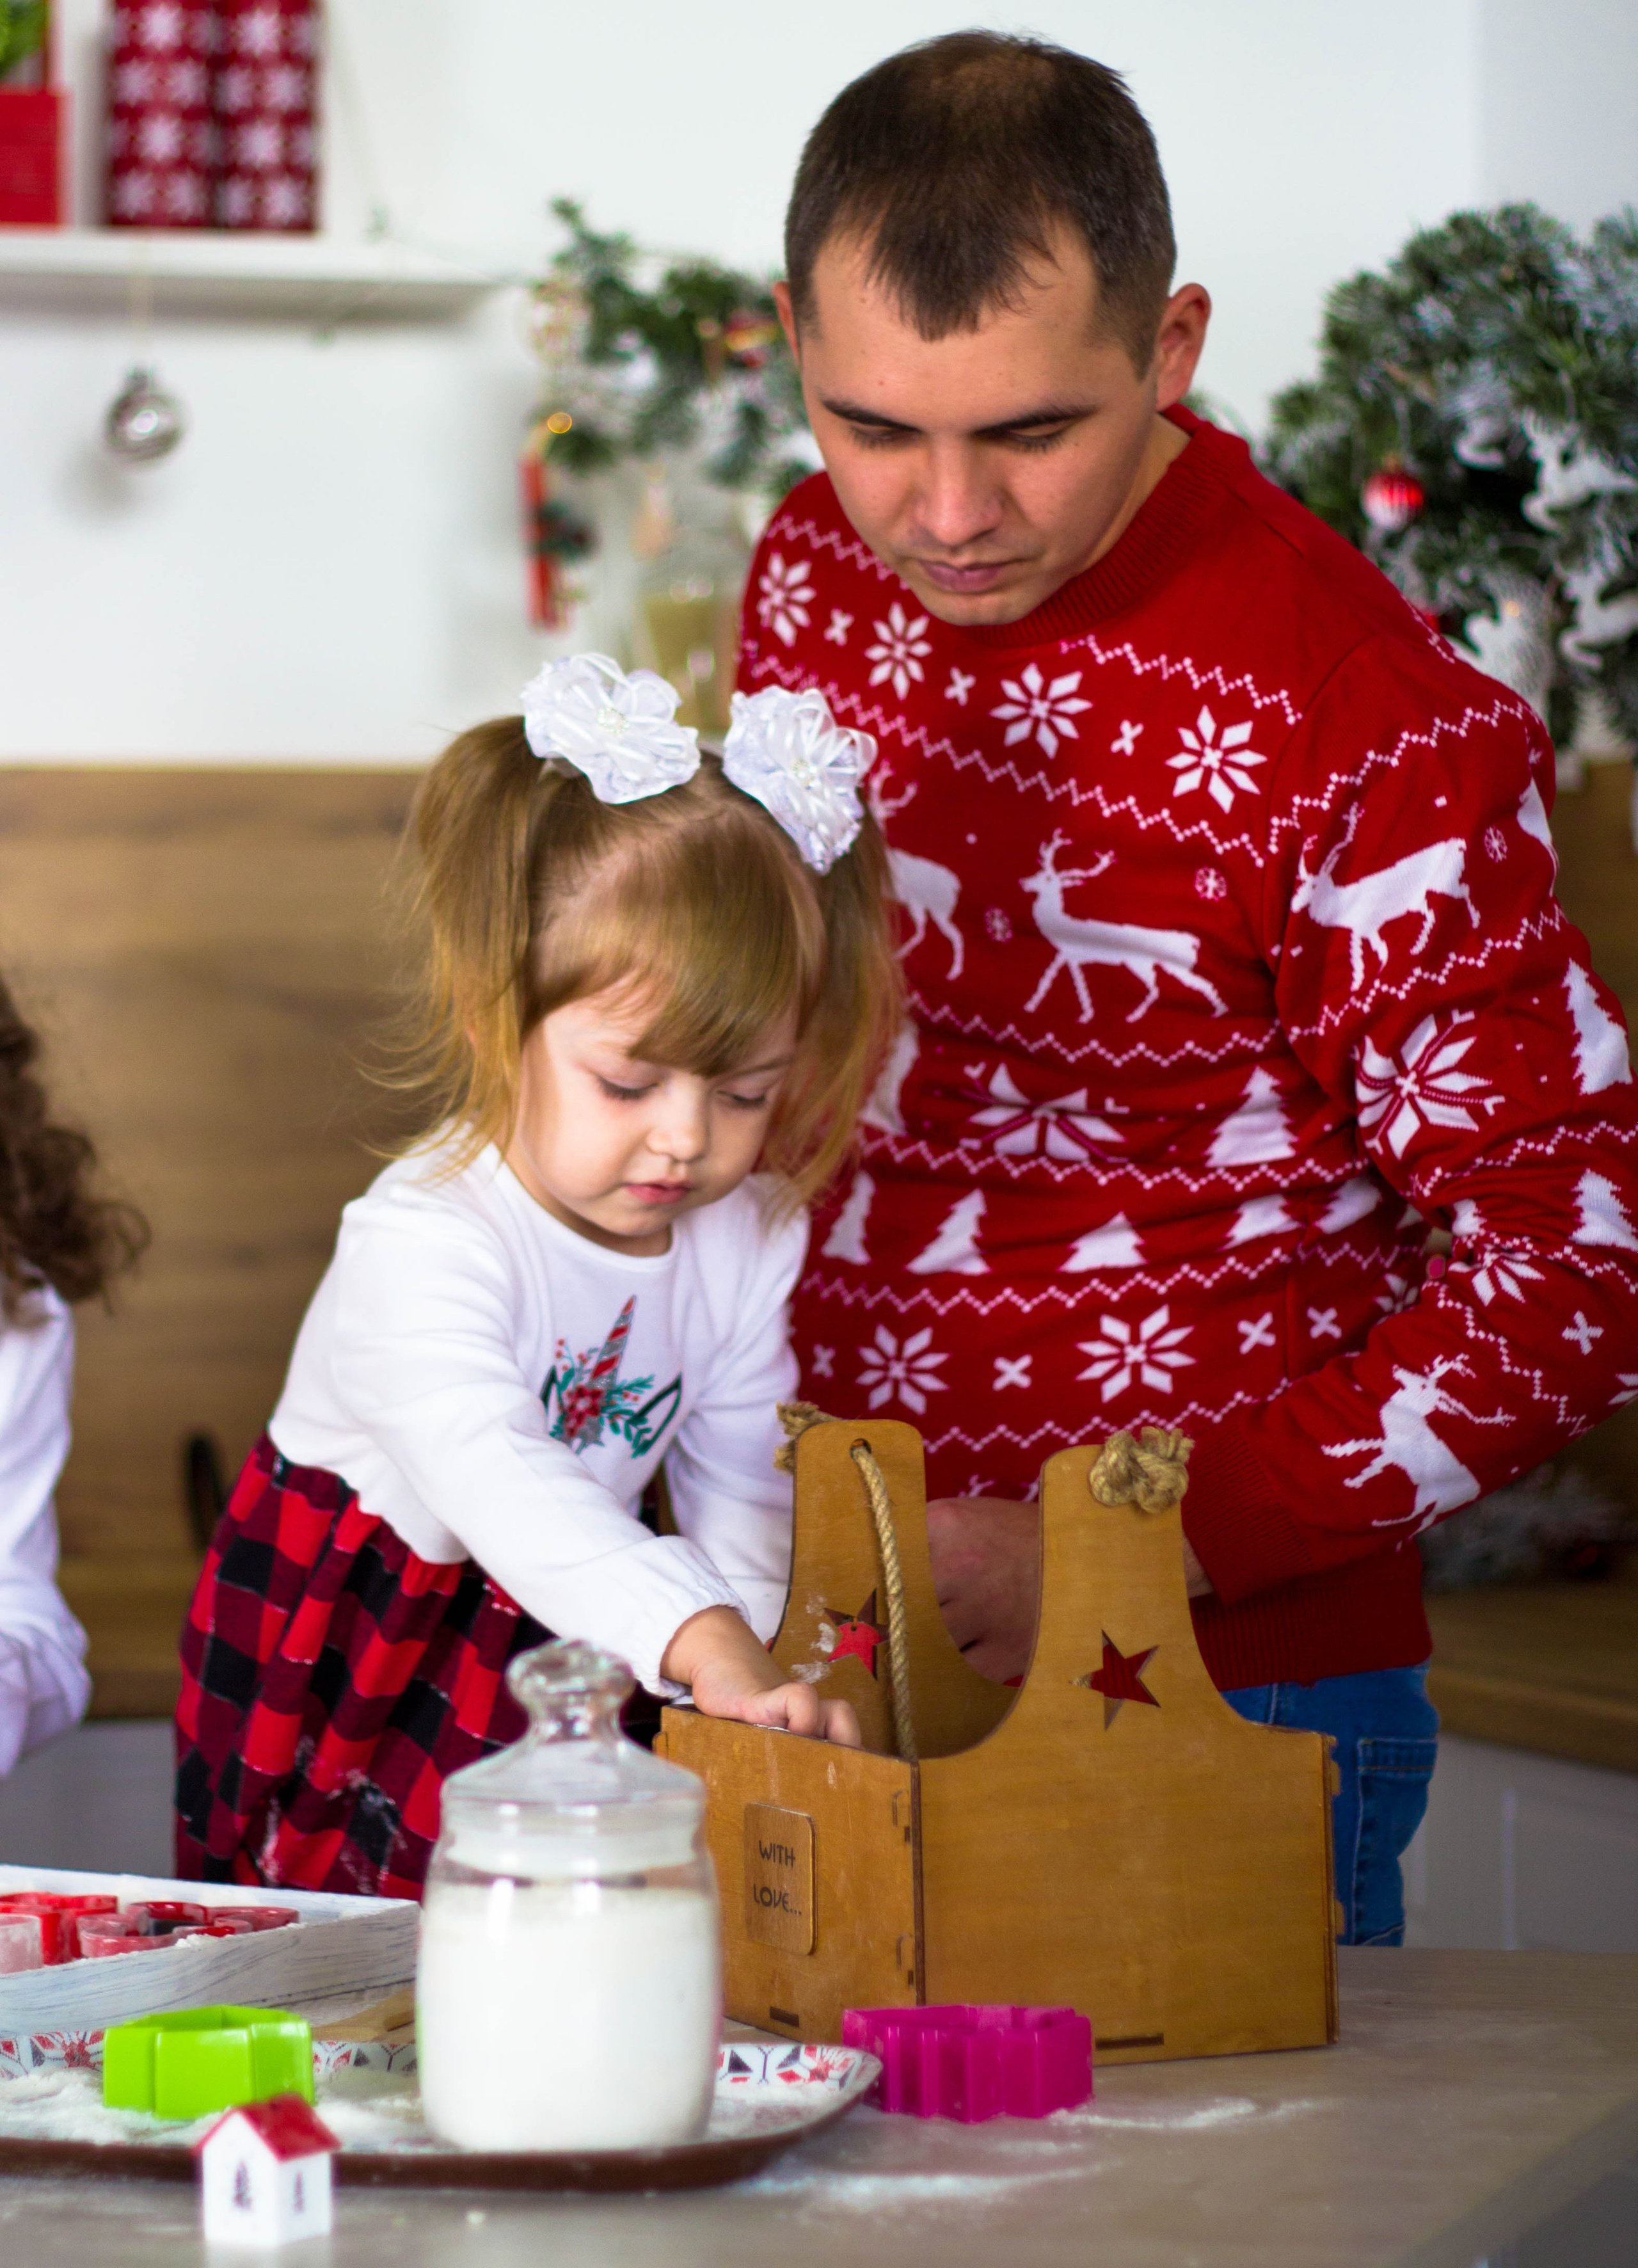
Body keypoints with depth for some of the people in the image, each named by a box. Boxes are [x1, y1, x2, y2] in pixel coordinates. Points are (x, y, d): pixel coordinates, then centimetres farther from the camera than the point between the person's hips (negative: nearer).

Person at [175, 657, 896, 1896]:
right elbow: (500, 1486, -44)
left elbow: (739, 1488, 3)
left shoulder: (748, 1235, -6)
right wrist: (705, 1646, -56)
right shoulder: (425, 1248, -28)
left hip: (558, 1640, 5)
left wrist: (737, 1688, -12)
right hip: (349, 1650, -5)